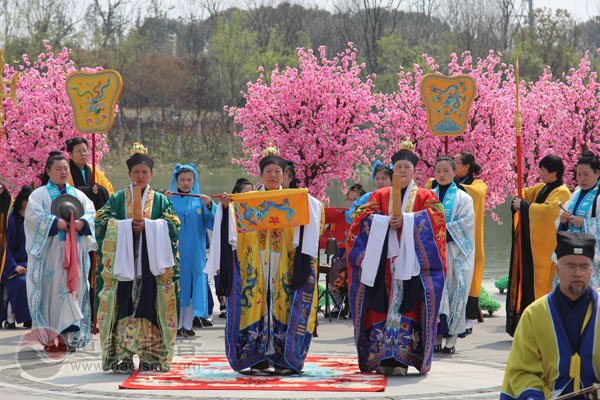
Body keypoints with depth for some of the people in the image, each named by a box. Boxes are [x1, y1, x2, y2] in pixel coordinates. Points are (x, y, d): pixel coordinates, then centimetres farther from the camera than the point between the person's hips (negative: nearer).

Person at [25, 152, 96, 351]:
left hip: (74, 249, 4)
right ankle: (51, 337, -7)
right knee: (52, 290, -8)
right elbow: (33, 216, -9)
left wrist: (82, 223, -14)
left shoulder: (78, 195, 18)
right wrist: (56, 223, -20)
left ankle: (70, 336, 1)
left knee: (74, 288, -1)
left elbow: (91, 213, 8)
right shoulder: (39, 195, 6)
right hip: (50, 251, -4)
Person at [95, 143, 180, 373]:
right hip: (123, 261, 0)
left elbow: (172, 225, 2)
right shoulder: (118, 199, 13)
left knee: (149, 306, -6)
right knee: (124, 307, -8)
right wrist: (128, 225, -11)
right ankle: (122, 356, -10)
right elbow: (102, 222, 1)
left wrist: (147, 225, -11)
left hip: (152, 263, 0)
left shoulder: (160, 200, 14)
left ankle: (150, 356, -3)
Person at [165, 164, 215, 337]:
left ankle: (188, 325, 7)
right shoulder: (170, 199, 4)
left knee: (193, 284, 1)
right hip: (175, 249, -1)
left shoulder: (200, 200, 8)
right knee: (177, 285, -4)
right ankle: (177, 325, 1)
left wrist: (209, 206, -16)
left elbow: (212, 224, -1)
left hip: (195, 250, 2)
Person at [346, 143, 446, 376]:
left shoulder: (425, 197, 14)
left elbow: (436, 215, -5)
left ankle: (402, 358, -12)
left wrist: (406, 220, -14)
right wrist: (387, 222, -14)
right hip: (384, 260, 2)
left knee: (407, 306, -10)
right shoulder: (380, 196, 17)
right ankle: (384, 357, -6)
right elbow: (364, 216, 3)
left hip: (412, 261, -2)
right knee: (383, 307, -6)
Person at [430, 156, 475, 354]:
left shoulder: (463, 198, 4)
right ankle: (436, 336, 1)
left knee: (455, 290, -5)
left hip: (455, 252, -2)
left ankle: (452, 337, -2)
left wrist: (444, 233, -12)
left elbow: (465, 224, -5)